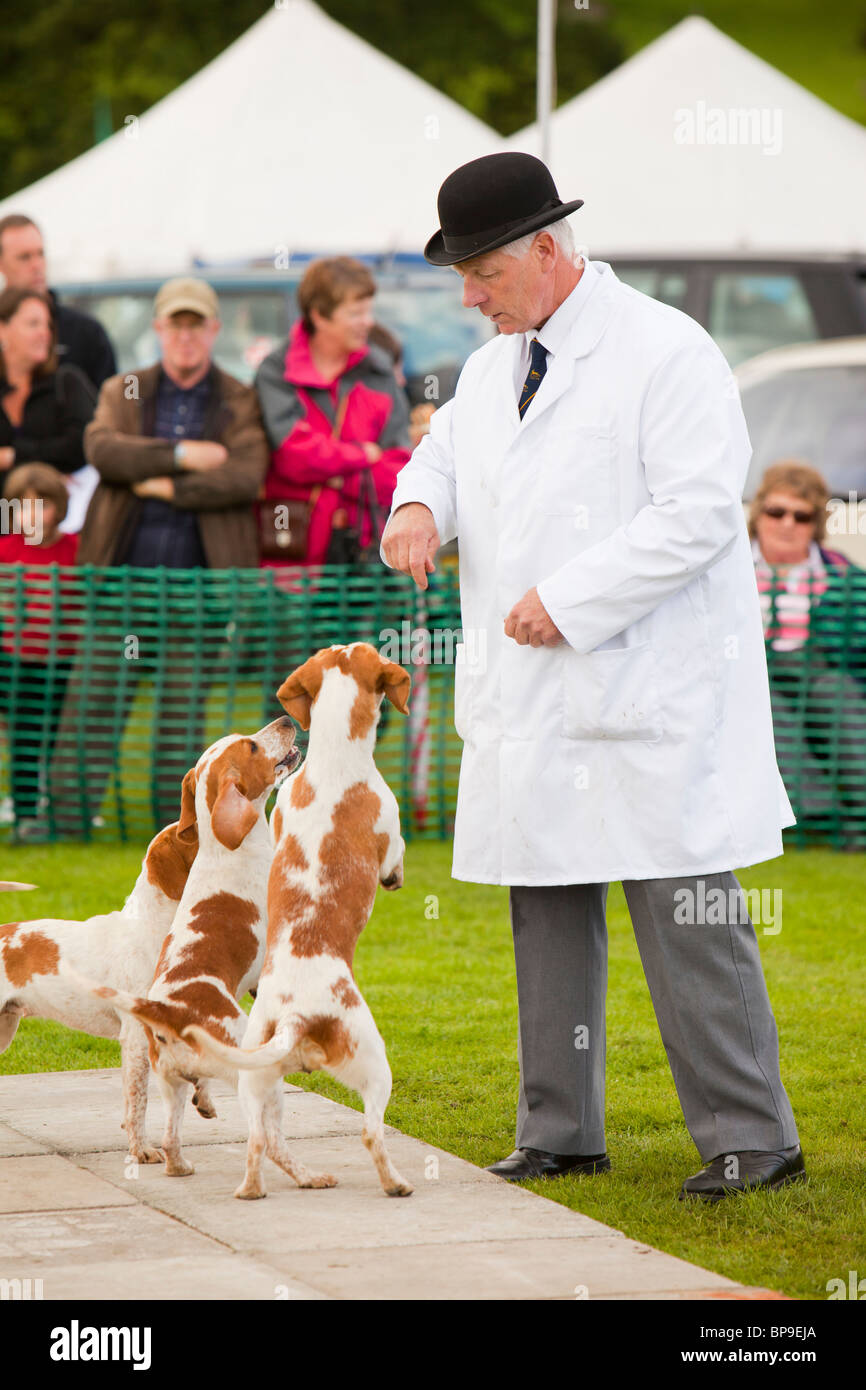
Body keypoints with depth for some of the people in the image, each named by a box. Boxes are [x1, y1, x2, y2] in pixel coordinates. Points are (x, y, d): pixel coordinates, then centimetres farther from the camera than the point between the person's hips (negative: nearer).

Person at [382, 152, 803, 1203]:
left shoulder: (665, 352, -11)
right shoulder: (493, 366, 14)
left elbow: (699, 511, -16)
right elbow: (449, 452, 27)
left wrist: (569, 599, -19)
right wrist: (419, 505, 1)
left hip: (647, 701, -8)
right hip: (531, 711, 8)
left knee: (687, 925, -7)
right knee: (547, 916, 12)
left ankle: (752, 1138, -1)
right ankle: (560, 1134, 21)